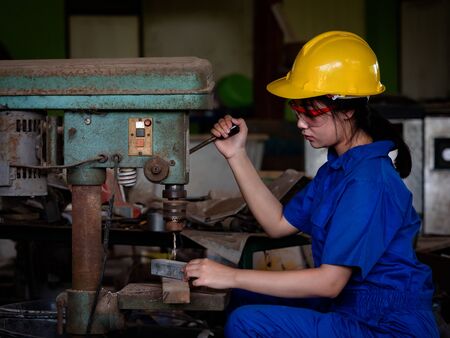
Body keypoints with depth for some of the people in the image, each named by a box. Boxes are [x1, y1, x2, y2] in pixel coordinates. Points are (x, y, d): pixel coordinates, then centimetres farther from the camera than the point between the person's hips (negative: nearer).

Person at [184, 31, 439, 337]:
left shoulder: (369, 182, -23)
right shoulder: (339, 167, 10)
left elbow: (330, 281, -25)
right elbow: (279, 223, 12)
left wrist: (232, 277, -22)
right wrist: (236, 155, 5)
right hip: (349, 308, 10)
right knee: (247, 296, 17)